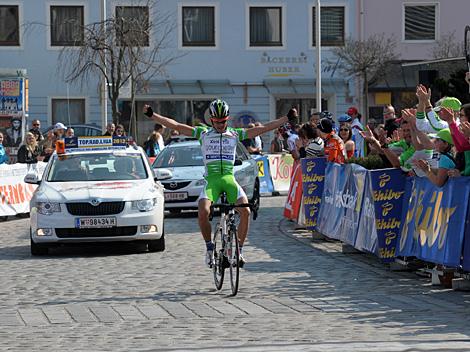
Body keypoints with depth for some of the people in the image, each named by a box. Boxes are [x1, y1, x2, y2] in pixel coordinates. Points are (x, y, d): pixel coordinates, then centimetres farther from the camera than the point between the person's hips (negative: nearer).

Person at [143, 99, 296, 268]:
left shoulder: (235, 134, 12)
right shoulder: (203, 133, 10)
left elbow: (263, 128, 10)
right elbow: (176, 126, 5)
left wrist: (288, 118, 6)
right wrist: (151, 114, -1)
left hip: (229, 179, 1)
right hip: (211, 179, -1)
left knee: (245, 211, -21)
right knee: (203, 212, -25)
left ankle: (239, 249, -5)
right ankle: (209, 247, -2)